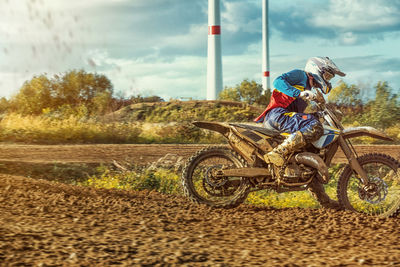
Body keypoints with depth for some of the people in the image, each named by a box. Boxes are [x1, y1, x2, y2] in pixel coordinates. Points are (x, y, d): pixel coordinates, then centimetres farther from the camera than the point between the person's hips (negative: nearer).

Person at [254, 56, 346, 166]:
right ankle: (277, 152, -40)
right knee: (315, 127, -28)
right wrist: (300, 93, -20)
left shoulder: (308, 90, 33)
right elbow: (278, 82, -11)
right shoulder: (300, 75, 6)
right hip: (277, 113, -10)